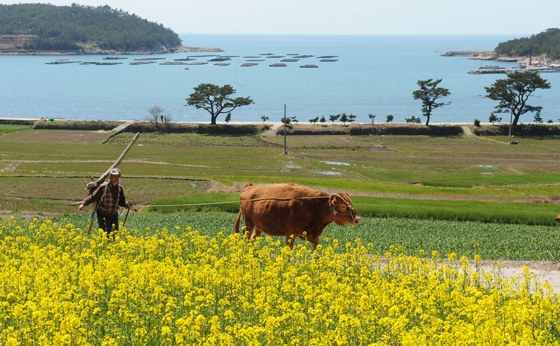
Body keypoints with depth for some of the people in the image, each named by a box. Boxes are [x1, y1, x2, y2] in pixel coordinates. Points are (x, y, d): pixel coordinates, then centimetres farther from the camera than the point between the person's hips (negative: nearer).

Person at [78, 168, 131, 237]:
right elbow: (93, 197, -16)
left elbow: (121, 201, 10)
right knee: (107, 235, -12)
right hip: (103, 216, -6)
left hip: (114, 215, 6)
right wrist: (83, 204, -29)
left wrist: (127, 205, -11)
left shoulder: (119, 188, 3)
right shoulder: (103, 187, -16)